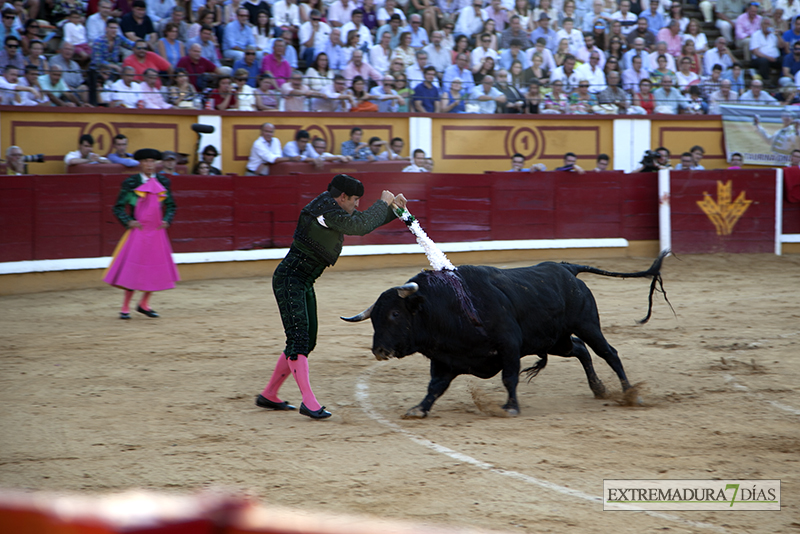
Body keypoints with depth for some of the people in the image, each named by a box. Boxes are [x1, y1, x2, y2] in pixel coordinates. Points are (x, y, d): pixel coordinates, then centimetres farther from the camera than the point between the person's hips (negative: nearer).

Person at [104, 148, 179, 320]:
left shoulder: (163, 182, 6)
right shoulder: (131, 183, -4)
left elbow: (171, 206, 15)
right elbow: (119, 207, 0)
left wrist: (166, 220, -2)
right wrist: (128, 222, -13)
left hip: (157, 232, 4)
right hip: (138, 231, -4)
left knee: (157, 268, 4)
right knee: (133, 268, -5)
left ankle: (144, 304, 20)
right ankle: (125, 307, 4)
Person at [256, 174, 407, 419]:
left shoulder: (334, 208, 14)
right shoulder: (323, 208, -16)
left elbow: (364, 223, 27)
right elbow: (358, 226, -24)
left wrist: (392, 208, 15)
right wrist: (382, 203, -12)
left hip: (304, 285, 11)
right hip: (288, 279, -11)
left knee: (307, 341, 12)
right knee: (298, 337, -16)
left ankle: (269, 395, 22)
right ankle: (309, 402, -22)